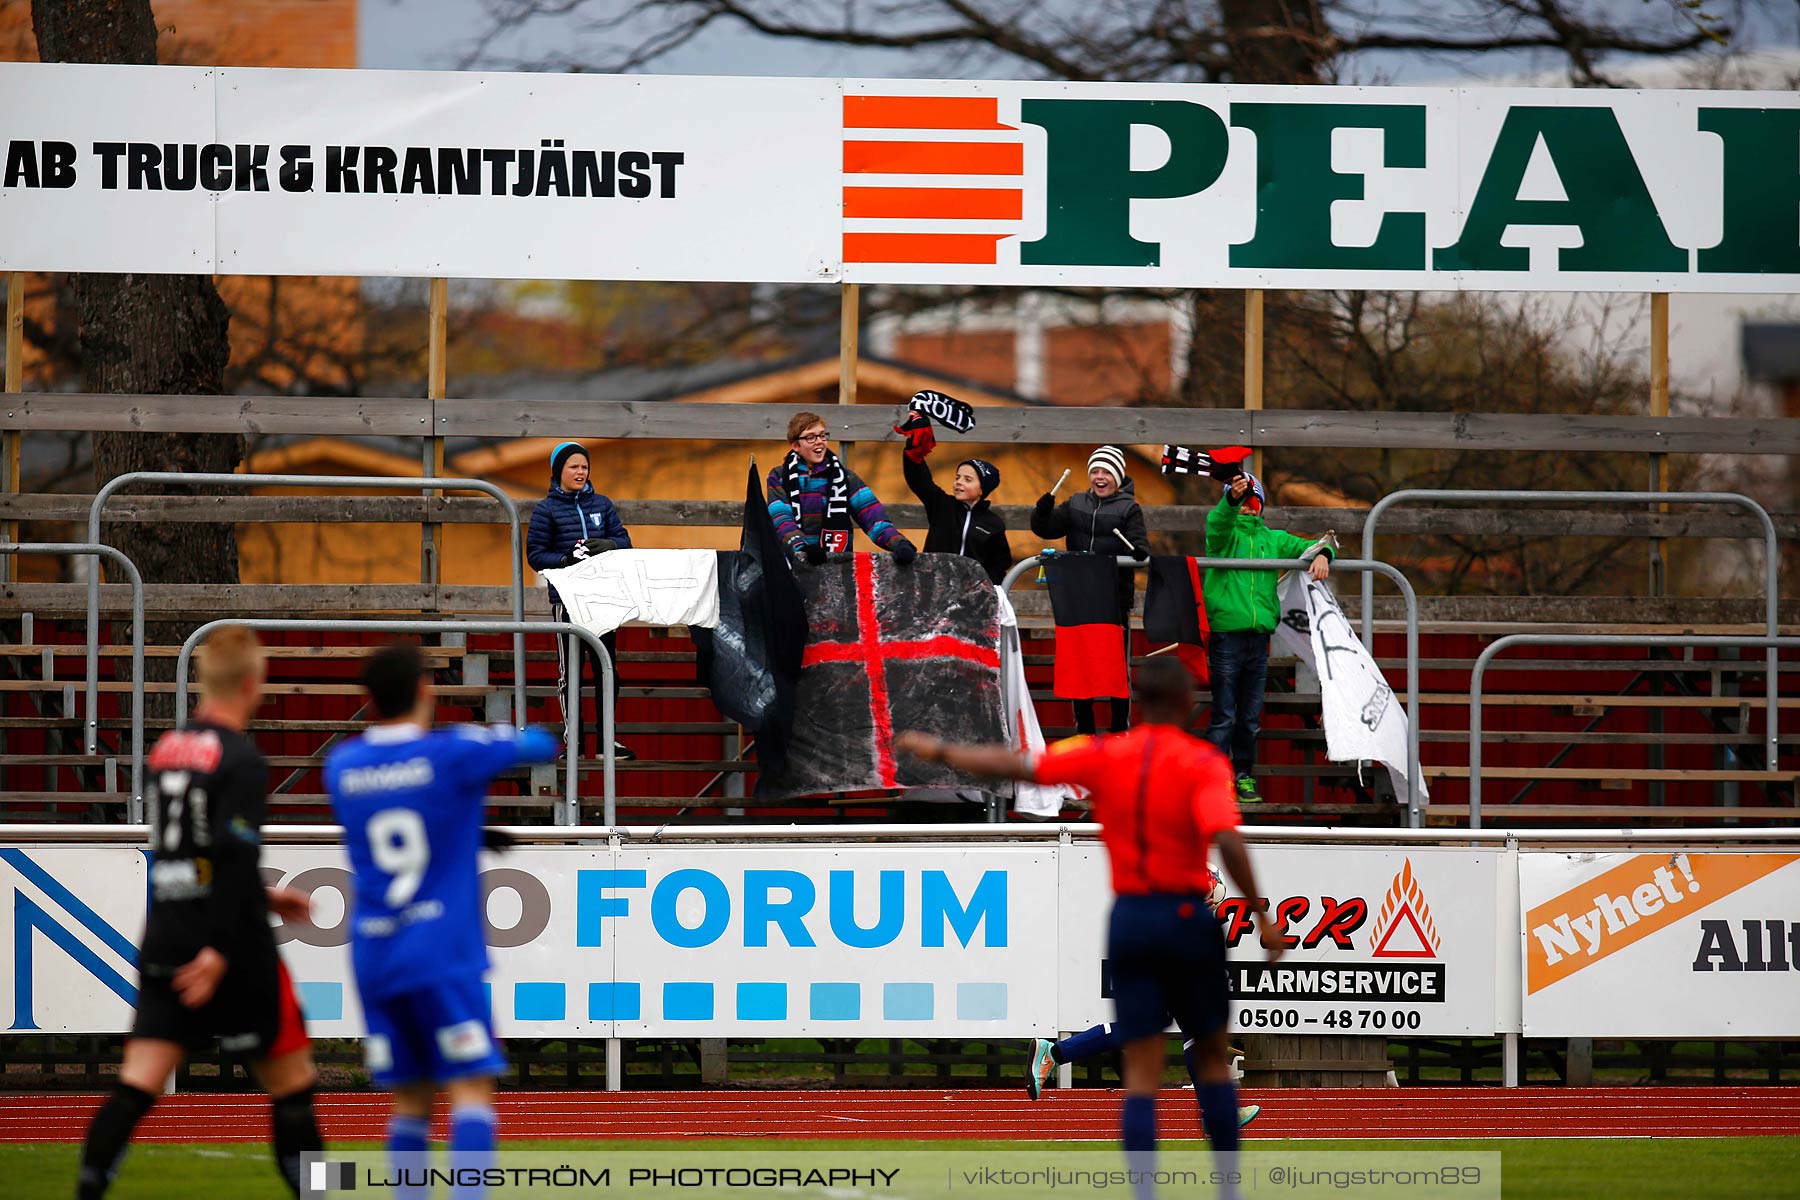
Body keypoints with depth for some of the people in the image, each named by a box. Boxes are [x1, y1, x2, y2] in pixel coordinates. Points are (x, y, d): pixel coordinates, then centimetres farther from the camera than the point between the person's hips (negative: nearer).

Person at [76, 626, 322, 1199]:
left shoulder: (166, 750, 12)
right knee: (292, 1085, 6)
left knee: (136, 1087, 0)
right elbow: (233, 855, -22)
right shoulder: (240, 760, -12)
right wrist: (221, 951, -24)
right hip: (235, 956, -6)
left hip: (164, 948, 6)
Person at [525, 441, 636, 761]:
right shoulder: (546, 509, 0)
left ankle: (607, 739, 11)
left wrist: (607, 545, -15)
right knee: (570, 669, 1)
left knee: (607, 667, 5)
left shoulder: (602, 504, 10)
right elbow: (535, 554, -4)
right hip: (567, 599, -3)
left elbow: (624, 540, 8)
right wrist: (566, 560, -20)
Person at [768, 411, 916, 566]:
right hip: (795, 563, 0)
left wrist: (898, 543, -22)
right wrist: (801, 547, -30)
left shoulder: (844, 476, 11)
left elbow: (873, 517, -2)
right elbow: (782, 521, -9)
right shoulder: (779, 478, 7)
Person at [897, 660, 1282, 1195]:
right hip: (1187, 917, -2)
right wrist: (1261, 915, -16)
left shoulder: (1104, 755, 0)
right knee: (1212, 1058, 15)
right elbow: (1226, 839, -22)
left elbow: (1012, 765, 0)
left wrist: (940, 750, 14)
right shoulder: (1203, 762, -8)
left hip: (1129, 919, 2)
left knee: (1141, 1074, 2)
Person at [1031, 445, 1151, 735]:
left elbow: (1138, 539, -10)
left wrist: (1140, 551, -33)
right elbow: (1045, 528, 5)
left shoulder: (1129, 509, 2)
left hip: (1115, 598, -4)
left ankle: (1120, 727, 9)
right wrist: (1043, 511, -16)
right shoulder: (1076, 505, 12)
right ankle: (1084, 728, 16)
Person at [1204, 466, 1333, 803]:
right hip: (1225, 633, -5)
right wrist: (1232, 498, -40)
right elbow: (1219, 522, -18)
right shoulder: (1223, 532, 4)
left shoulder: (1273, 539, 16)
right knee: (1224, 715, -7)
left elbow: (1306, 547, 12)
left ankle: (1244, 776, 17)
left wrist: (1321, 554, -13)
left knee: (1251, 718, 9)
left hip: (1258, 635, 5)